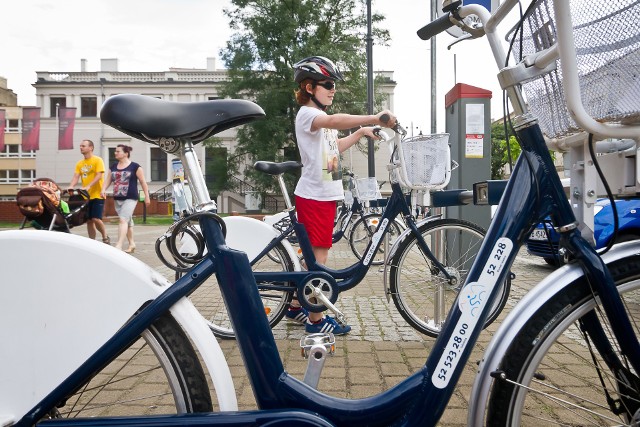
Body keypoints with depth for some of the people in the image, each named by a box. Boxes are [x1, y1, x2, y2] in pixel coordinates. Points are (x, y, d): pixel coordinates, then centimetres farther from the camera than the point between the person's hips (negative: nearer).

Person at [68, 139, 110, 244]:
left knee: (96, 219, -14)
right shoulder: (80, 163, 12)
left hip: (97, 195, -6)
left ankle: (105, 238, 7)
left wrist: (88, 186, -27)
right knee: (89, 221, 8)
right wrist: (71, 187, -17)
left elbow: (99, 175, -15)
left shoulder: (97, 160, -4)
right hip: (86, 196, 6)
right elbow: (76, 177, 4)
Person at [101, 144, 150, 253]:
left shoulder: (135, 166, -5)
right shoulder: (113, 167, 11)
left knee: (123, 220, -18)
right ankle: (132, 244, 24)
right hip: (117, 199, 6)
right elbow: (108, 180, 12)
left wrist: (147, 196, -3)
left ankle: (119, 246, -23)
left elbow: (143, 182, -3)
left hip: (130, 198, -6)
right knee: (128, 221, 14)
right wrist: (103, 189, -8)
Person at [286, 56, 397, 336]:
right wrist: (374, 118, -45)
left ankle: (296, 306, 27)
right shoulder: (306, 114, -13)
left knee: (313, 255, 15)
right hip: (313, 196, -10)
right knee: (319, 256, -5)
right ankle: (316, 319, 5)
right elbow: (335, 120, -34)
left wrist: (361, 132, 22)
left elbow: (336, 146, 32)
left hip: (327, 195, 10)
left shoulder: (322, 119, 20)